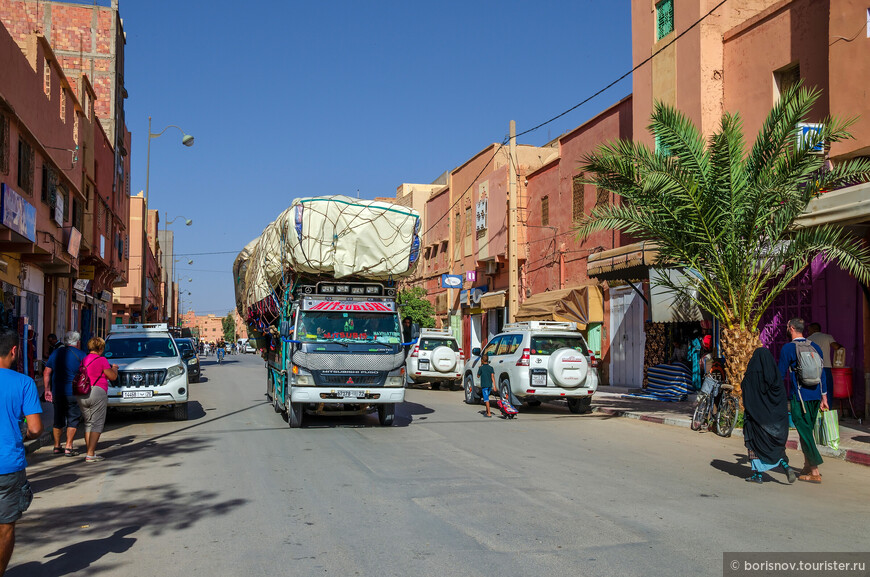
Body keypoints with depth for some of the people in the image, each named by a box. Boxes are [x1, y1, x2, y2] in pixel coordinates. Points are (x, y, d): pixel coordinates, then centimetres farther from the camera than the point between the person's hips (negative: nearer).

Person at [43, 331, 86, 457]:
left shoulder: (56, 353, 9)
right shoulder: (80, 355, -4)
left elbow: (46, 373, 9)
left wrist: (47, 389, 13)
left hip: (57, 393, 5)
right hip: (73, 393, -5)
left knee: (58, 420, 14)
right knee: (73, 420, 2)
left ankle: (57, 447, 20)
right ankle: (68, 447, -2)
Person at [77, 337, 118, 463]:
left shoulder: (83, 360, 11)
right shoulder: (101, 360, -8)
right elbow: (113, 377, -5)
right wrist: (114, 368, 17)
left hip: (82, 395, 7)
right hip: (97, 393, -7)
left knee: (88, 423, 15)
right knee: (97, 424, -3)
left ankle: (89, 452, 16)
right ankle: (90, 454, -8)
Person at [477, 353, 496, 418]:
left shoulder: (481, 368, -8)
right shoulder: (491, 367, 3)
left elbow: (478, 376, 4)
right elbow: (492, 377, -3)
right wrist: (494, 386, -5)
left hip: (484, 385, -5)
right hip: (490, 385, 5)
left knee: (486, 399, -6)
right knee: (487, 398, 21)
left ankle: (489, 413, -14)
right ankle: (487, 411, 27)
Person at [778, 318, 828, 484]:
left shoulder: (788, 348, -9)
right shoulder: (815, 347, 10)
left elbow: (781, 374, -7)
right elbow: (822, 373, 12)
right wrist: (824, 396, 17)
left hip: (799, 396, -6)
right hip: (815, 395, 6)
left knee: (805, 432, -3)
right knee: (807, 430, 16)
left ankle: (815, 472, -4)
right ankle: (808, 465, 22)